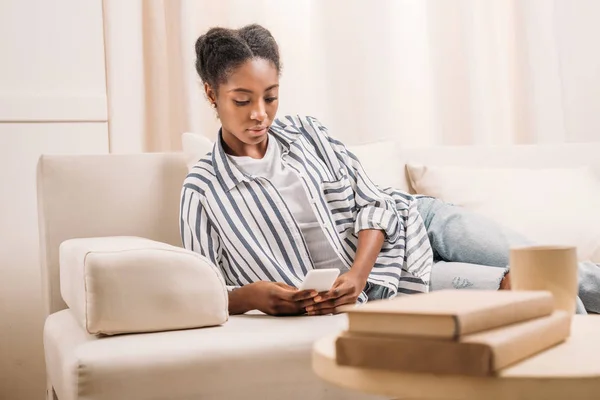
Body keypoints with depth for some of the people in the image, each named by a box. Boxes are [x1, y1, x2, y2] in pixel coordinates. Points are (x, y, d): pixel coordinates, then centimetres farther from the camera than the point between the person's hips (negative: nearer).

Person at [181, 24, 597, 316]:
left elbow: (374, 202, -2)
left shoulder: (306, 131, -1)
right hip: (376, 287, -4)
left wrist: (357, 271, -20)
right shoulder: (203, 189, -9)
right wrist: (252, 295, -30)